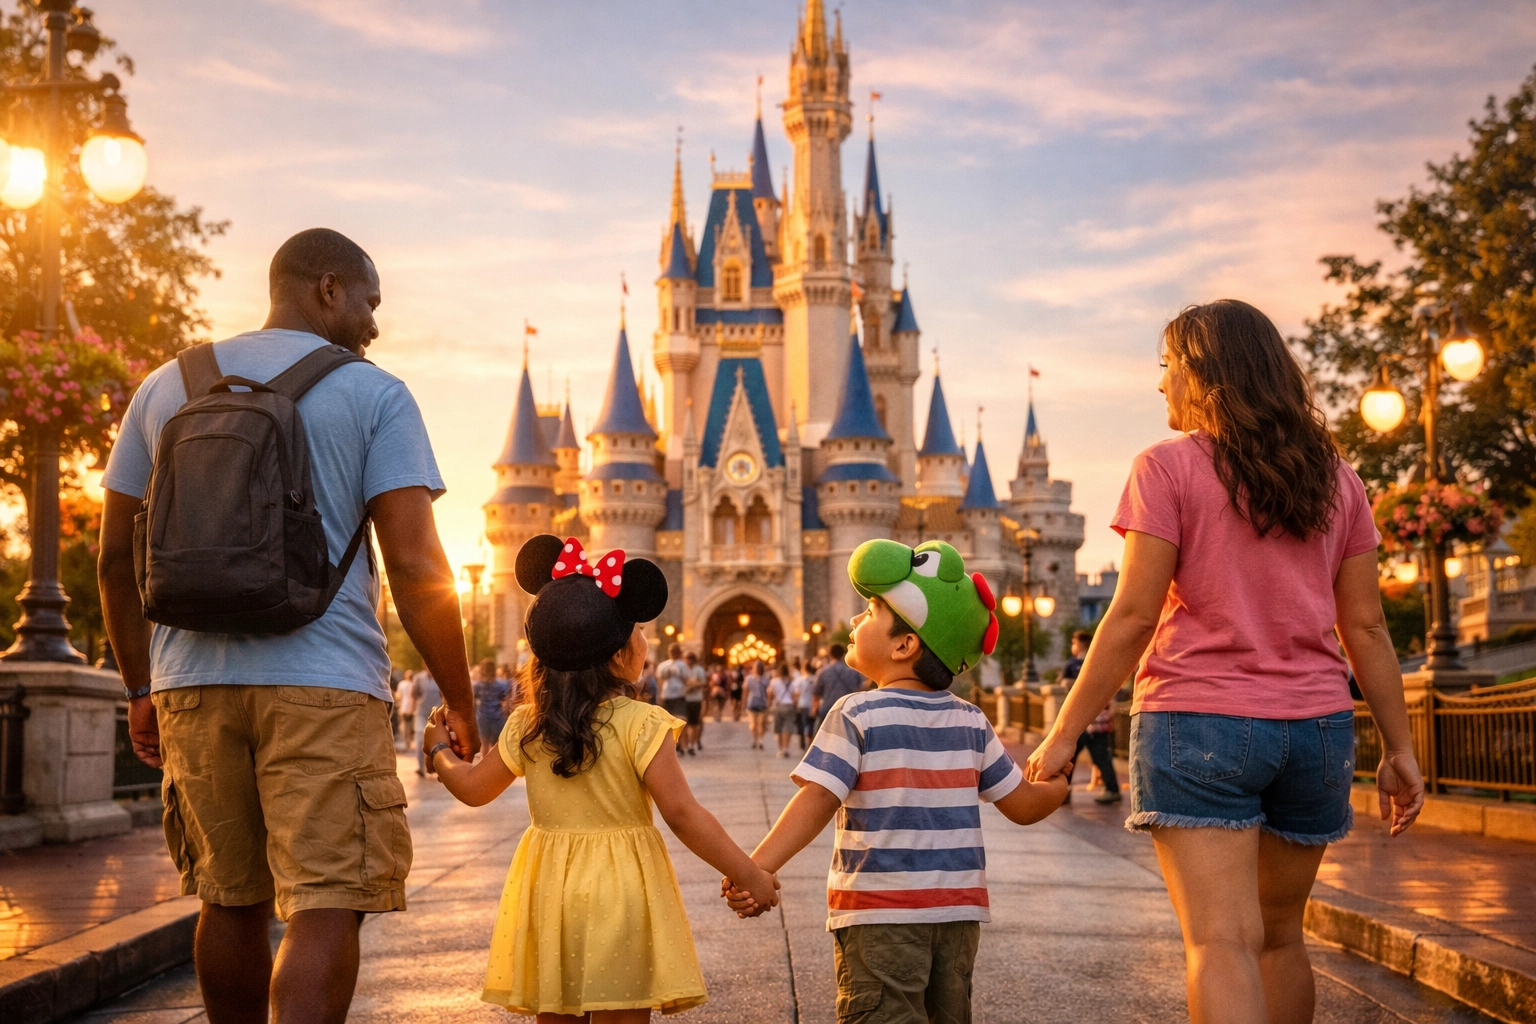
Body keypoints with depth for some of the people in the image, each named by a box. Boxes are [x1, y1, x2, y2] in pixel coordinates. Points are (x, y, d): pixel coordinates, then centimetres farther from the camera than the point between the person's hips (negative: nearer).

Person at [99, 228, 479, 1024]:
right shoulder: (373, 395, -1)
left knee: (230, 902, 18)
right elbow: (416, 569, -8)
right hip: (324, 685, -5)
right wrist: (461, 707, 1)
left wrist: (142, 691, 21)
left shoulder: (166, 387, 13)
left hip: (193, 684, 5)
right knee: (326, 911, -5)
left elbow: (116, 557, 13)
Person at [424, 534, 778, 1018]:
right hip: (619, 896, -4)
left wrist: (440, 749, 33)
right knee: (622, 1014, 3)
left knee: (554, 1012, 15)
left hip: (548, 893, 4)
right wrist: (750, 875, -9)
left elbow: (472, 788, 13)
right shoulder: (639, 724, -14)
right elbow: (683, 816, -17)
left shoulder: (525, 725, 0)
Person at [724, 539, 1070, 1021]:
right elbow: (1024, 805, 9)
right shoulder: (971, 722, 5)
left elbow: (817, 802, -18)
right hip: (959, 910, 5)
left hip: (880, 913, -5)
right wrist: (1061, 781, 29)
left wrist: (756, 867, -21)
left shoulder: (857, 716, -9)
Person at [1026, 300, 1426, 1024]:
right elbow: (1365, 627, 9)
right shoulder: (1335, 479, 10)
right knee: (1279, 933, 19)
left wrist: (1063, 734, -5)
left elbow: (1132, 617, -10)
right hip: (1315, 725, 6)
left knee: (1220, 943, -10)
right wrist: (1399, 749, 14)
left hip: (1199, 722, -5)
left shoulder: (1168, 466, -5)